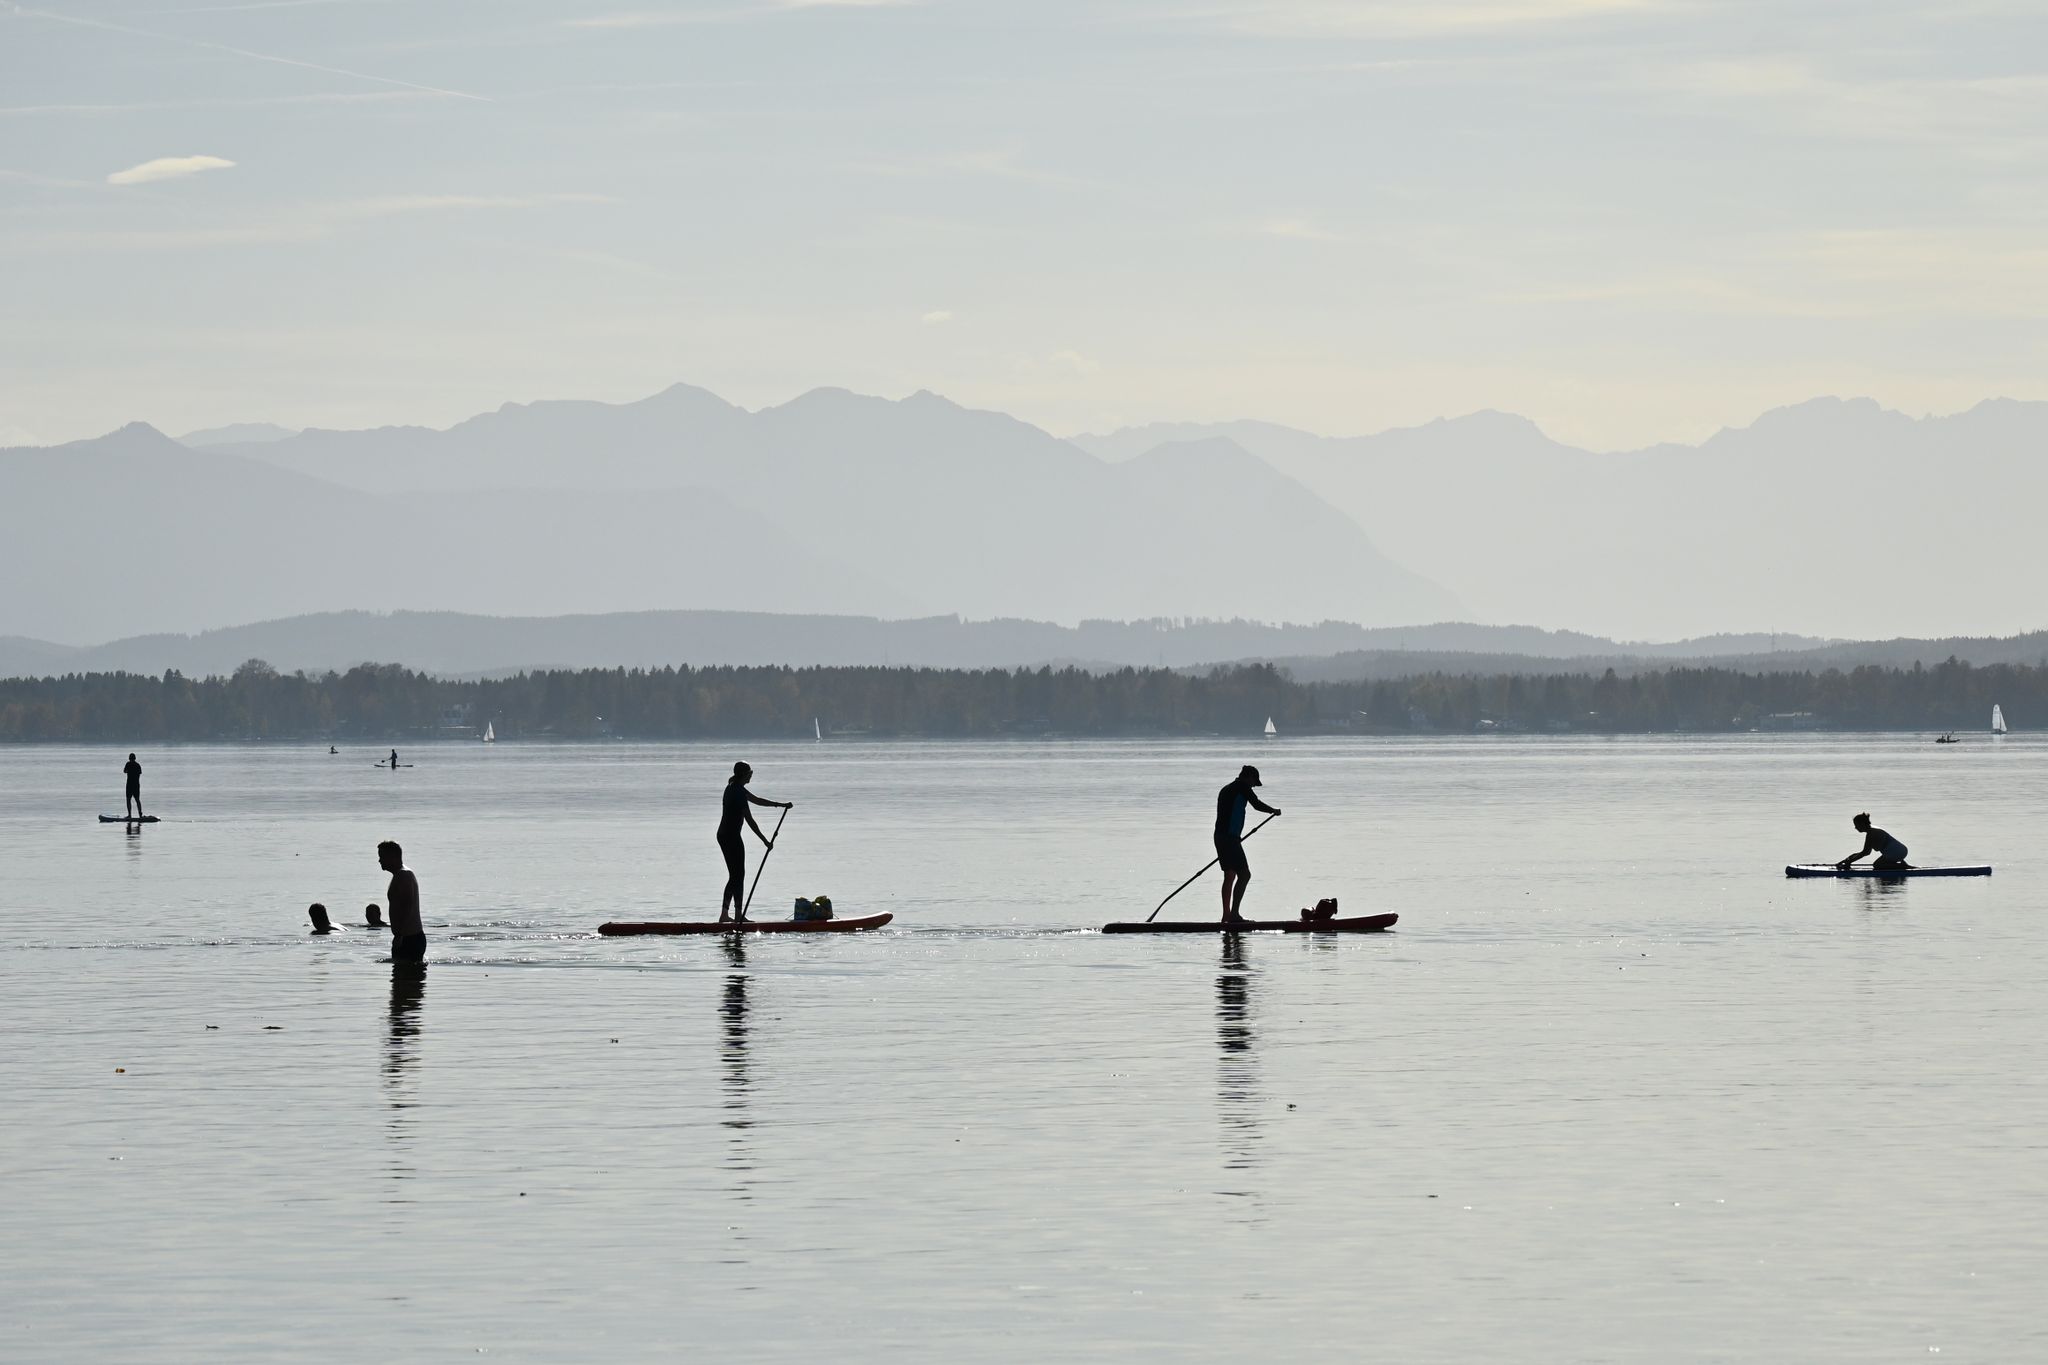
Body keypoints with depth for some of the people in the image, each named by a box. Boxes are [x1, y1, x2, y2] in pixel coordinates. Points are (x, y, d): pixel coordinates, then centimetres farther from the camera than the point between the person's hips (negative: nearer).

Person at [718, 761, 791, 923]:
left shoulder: (733, 788, 13)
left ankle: (724, 913, 13)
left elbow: (757, 800, 22)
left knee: (734, 875, 14)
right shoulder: (739, 792, -18)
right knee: (738, 875, -3)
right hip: (732, 837, -10)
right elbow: (749, 820, -19)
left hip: (723, 835, 10)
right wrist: (765, 841, -15)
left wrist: (782, 805, 21)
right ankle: (738, 915, -1)